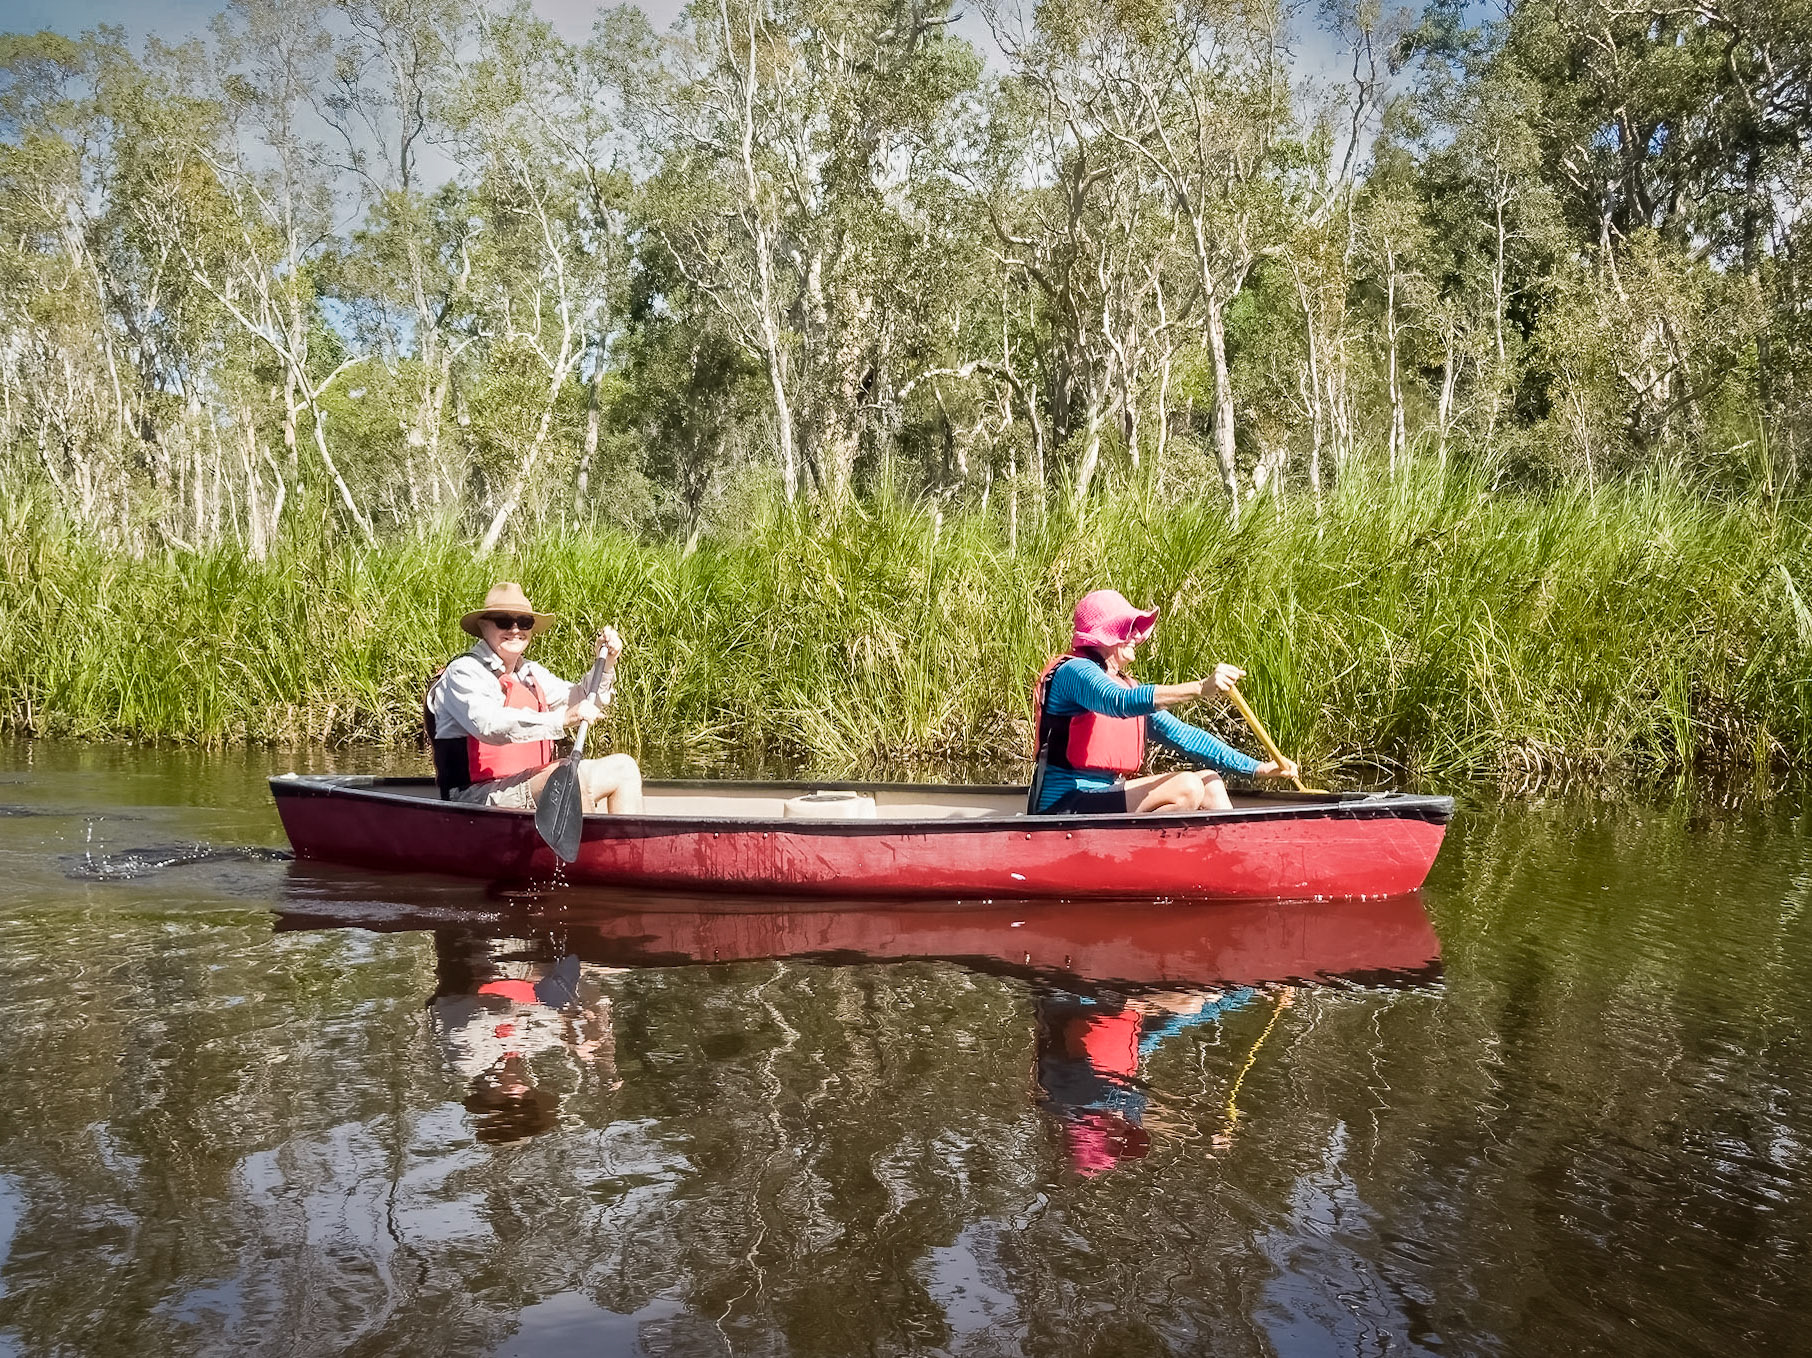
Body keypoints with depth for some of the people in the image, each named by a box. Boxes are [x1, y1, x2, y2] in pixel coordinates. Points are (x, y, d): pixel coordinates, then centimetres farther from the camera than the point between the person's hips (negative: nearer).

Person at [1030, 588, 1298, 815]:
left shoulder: (1124, 684, 18)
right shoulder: (1073, 672, -10)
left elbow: (1180, 734, 16)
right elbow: (1121, 703, -30)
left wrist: (1257, 768, 9)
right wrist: (1201, 687, -39)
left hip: (1101, 798, 9)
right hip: (1062, 806, -9)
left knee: (1209, 783, 3)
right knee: (1187, 788, -21)